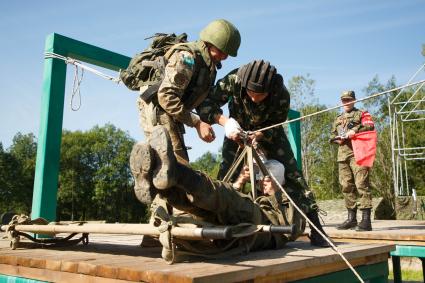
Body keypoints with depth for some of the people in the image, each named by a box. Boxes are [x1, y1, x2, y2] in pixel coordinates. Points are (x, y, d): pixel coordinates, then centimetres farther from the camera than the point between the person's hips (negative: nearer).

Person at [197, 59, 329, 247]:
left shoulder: (282, 95, -33)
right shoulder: (234, 80, -33)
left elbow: (275, 126, -18)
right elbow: (205, 102, -29)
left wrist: (259, 135, -38)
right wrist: (224, 121, -45)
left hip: (268, 131, -1)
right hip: (238, 130, 1)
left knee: (291, 173, -9)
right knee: (226, 174, -13)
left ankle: (315, 227, -3)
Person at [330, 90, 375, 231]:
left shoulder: (361, 114, 10)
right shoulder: (338, 119, 26)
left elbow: (370, 126, -7)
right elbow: (332, 135, 26)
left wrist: (355, 130, -17)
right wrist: (337, 139, 4)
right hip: (342, 155, 6)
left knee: (361, 184, -14)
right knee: (346, 186, 6)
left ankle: (366, 220, -15)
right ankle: (351, 218, 14)